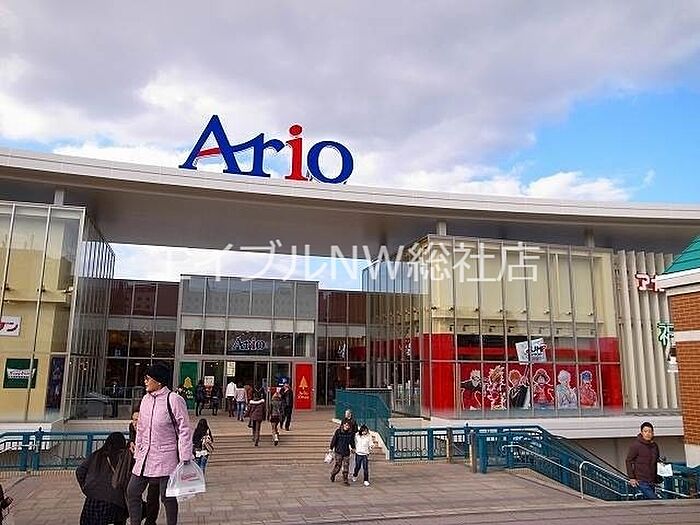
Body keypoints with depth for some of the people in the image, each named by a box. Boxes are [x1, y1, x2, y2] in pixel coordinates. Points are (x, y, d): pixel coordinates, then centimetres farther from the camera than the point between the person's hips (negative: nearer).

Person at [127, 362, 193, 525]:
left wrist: (185, 458, -15)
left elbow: (184, 430, -13)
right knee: (132, 492, 11)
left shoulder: (174, 400, -14)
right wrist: (137, 453, 18)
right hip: (144, 457, 7)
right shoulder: (146, 399, 8)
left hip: (166, 457, -7)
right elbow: (140, 428, 18)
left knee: (167, 497, 1)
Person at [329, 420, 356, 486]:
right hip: (338, 451, -3)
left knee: (346, 466, 1)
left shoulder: (351, 433, -2)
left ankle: (345, 480, 12)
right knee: (338, 465, 1)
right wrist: (331, 448, -1)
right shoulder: (338, 431, -12)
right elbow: (334, 440, -5)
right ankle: (333, 474, 30)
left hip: (346, 452, 3)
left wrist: (353, 448, 24)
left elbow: (352, 441, 15)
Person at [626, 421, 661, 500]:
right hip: (641, 481, -7)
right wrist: (631, 477, -10)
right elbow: (628, 461, -7)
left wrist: (656, 478, 15)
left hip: (651, 481, 7)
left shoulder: (655, 446, 9)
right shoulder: (636, 445, -10)